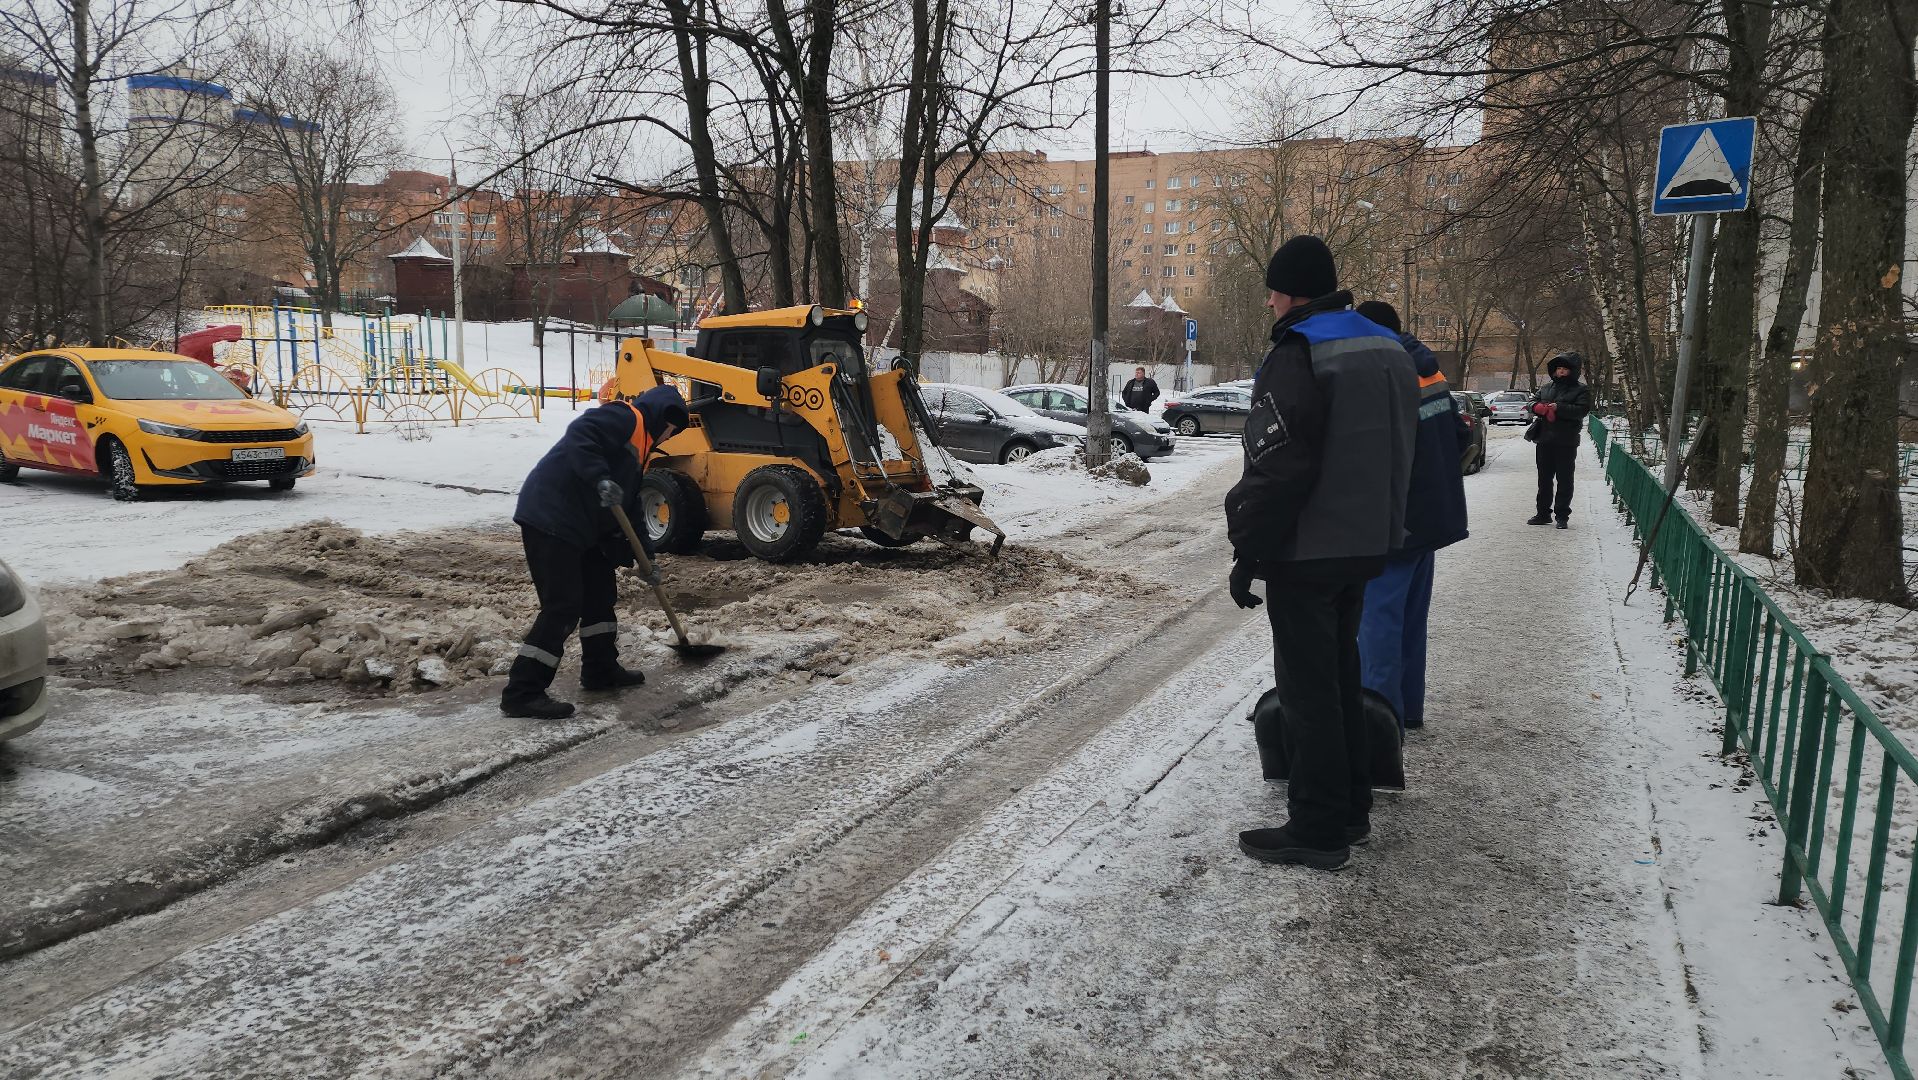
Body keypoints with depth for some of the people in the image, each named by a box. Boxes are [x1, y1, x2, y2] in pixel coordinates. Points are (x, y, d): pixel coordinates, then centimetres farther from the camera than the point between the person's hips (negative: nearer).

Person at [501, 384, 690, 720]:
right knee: (563, 606, -11)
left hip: (579, 526, 11)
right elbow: (579, 434, -25)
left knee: (601, 592, 19)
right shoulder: (625, 417, -6)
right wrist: (600, 479, -34)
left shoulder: (639, 446, 23)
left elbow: (630, 508, 25)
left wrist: (644, 556, 21)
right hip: (550, 517, -11)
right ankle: (522, 692, -7)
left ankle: (601, 670, 32)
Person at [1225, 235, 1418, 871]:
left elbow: (1279, 468, -22)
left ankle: (1318, 830, 5)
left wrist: (1248, 550, -16)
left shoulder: (1298, 354, -17)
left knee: (1308, 686, -2)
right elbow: (1397, 454, 19)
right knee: (1340, 674, 19)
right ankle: (1351, 807, 28)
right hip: (1364, 546, 9)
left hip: (1307, 551, -9)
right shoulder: (1389, 350, 12)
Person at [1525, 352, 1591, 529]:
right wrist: (1541, 408, -11)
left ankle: (1562, 516, 5)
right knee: (1544, 478, 11)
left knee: (1564, 480, -1)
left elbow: (1582, 410, -14)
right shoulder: (1546, 388, 14)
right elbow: (1532, 402, 11)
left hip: (1566, 442, -5)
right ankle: (1543, 513, 20)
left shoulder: (1581, 390, 0)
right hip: (1544, 440, 5)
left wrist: (1558, 408, -22)